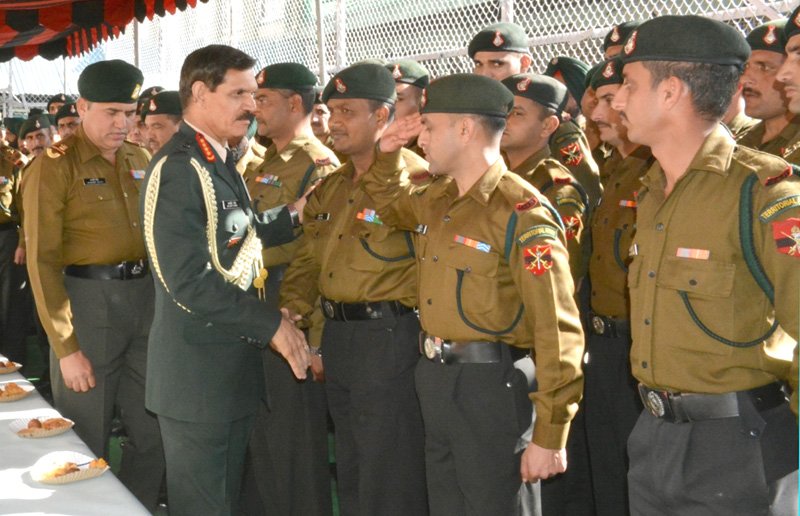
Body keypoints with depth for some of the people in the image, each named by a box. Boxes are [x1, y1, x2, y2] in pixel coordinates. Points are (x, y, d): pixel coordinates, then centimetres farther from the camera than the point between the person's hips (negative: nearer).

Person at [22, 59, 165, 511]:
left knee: (154, 435, 11)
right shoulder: (54, 168, -8)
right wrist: (65, 347, -14)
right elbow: (42, 262, -10)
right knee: (87, 444, 6)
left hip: (146, 299, 6)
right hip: (87, 302, -5)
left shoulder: (139, 161, 10)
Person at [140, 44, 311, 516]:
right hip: (198, 374, -9)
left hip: (235, 366, 9)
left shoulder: (222, 163, 11)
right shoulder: (177, 170, -19)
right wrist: (272, 325, -20)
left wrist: (291, 217, 8)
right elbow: (188, 282, -25)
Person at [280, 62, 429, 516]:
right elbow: (308, 260, 14)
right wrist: (291, 312, 0)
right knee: (351, 475, 21)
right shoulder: (332, 187, 13)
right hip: (338, 337, 8)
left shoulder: (416, 178, -13)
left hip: (390, 338, -8)